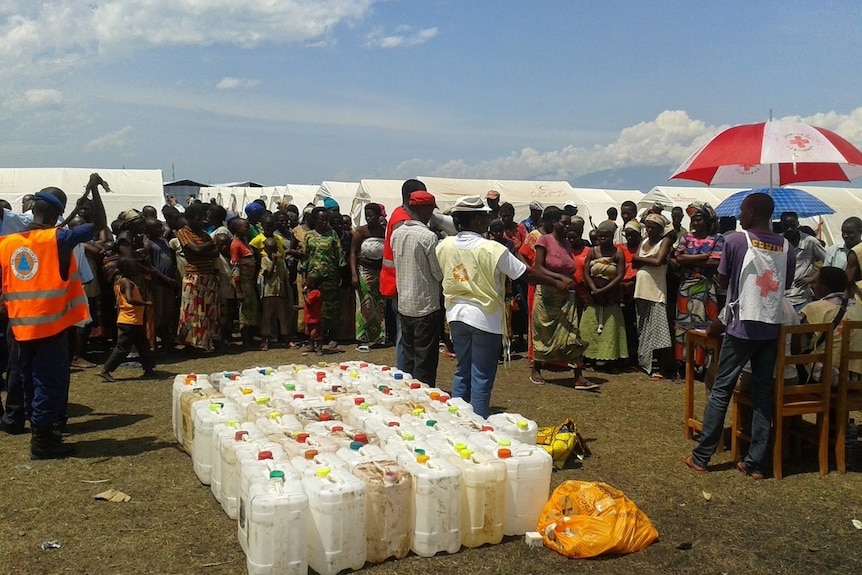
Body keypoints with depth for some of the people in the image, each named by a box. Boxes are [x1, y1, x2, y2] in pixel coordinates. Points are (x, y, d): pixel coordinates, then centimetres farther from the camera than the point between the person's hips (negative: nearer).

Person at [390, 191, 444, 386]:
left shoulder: (397, 233, 5)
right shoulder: (429, 237, -16)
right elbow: (440, 274, -11)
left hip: (404, 305, 7)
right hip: (426, 307, -7)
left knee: (408, 360, 16)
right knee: (425, 363, 1)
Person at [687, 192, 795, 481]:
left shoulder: (735, 241, -8)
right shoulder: (786, 248, 5)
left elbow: (723, 279, 2)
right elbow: (786, 286, 12)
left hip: (742, 326, -4)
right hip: (772, 328, 4)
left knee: (721, 390, 4)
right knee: (763, 394, 8)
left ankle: (701, 457, 9)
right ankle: (755, 463, 10)